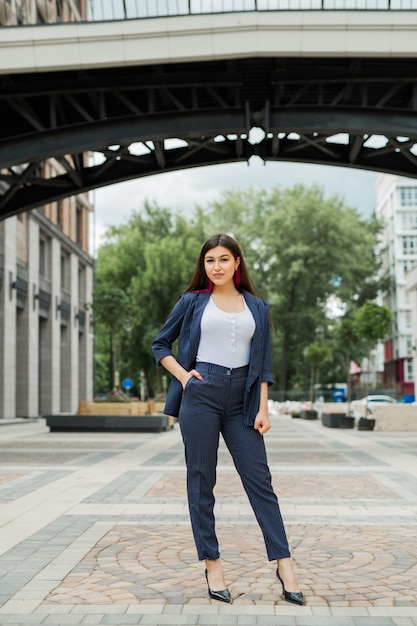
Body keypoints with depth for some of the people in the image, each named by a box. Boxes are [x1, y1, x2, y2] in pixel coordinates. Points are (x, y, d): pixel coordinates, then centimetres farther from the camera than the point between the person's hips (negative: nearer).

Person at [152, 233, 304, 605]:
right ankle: (212, 564, 12)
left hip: (242, 398, 1)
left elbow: (263, 362, 9)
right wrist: (183, 375, -3)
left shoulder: (257, 306, 11)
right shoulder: (193, 302, 6)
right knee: (201, 480, 2)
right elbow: (160, 345, 13)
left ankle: (284, 564, 4)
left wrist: (263, 408, 1)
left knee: (259, 479, 0)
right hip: (201, 393, -1)